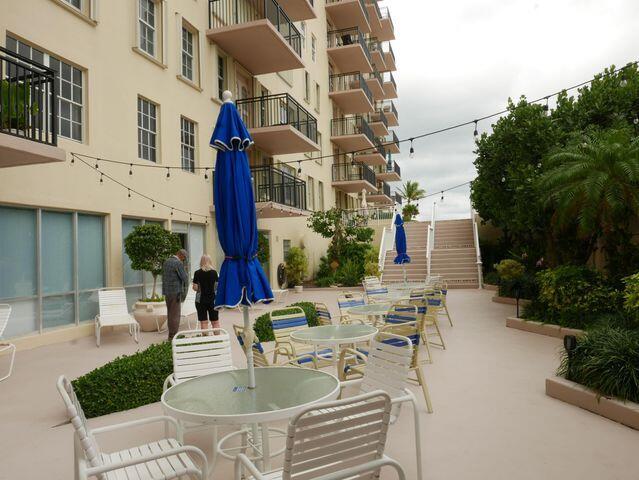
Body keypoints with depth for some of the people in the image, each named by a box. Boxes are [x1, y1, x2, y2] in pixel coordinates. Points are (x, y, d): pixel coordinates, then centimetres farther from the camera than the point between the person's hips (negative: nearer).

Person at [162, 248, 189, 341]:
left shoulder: (166, 261, 11)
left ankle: (171, 334, 21)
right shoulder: (178, 263, -15)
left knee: (170, 313, 14)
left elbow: (163, 277, 17)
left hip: (167, 291, 9)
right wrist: (185, 289, 0)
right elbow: (185, 278, -16)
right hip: (176, 292, -8)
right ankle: (173, 336, 1)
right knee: (175, 314, -2)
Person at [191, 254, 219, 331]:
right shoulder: (214, 272, -2)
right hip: (213, 299, 2)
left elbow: (195, 288, -8)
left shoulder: (197, 273, -7)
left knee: (204, 322, 3)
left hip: (201, 299, -1)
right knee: (215, 322, 9)